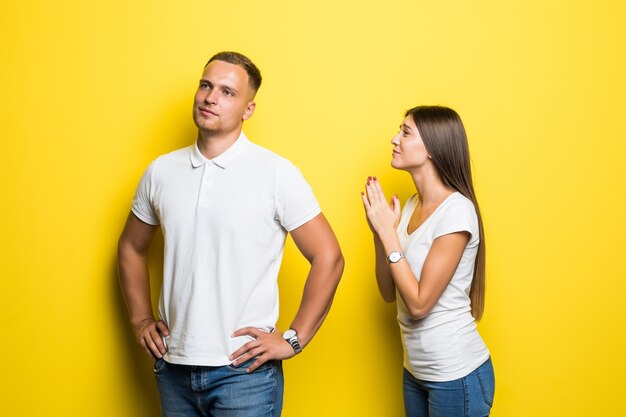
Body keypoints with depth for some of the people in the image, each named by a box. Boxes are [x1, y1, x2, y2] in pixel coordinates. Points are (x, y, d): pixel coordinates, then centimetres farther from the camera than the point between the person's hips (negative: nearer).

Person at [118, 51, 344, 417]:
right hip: (173, 367, 4)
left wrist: (294, 339, -8)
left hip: (244, 370, -4)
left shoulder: (276, 173, -9)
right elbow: (132, 248, 17)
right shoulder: (161, 171, 3)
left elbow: (328, 258, -8)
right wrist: (141, 319, 10)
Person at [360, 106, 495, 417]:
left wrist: (388, 231, -19)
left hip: (456, 373, -7)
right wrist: (379, 231, -7)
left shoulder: (456, 210, -18)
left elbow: (419, 303, -21)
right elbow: (389, 293, 4)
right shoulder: (412, 206, 4)